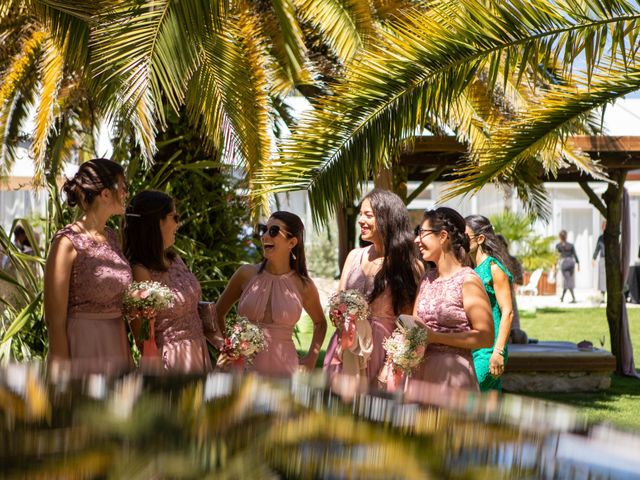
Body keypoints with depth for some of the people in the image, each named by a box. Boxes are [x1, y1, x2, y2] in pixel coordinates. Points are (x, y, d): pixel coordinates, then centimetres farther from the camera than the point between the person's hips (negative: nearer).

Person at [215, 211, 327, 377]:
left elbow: (320, 323, 18)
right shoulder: (246, 274, -1)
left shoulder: (303, 286, -1)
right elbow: (217, 313, 14)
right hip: (245, 368, 0)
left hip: (283, 368, 0)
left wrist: (311, 360, 7)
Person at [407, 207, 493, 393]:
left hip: (452, 372, -6)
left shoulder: (467, 280, -9)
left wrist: (434, 337, -16)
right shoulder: (427, 278, 13)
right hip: (421, 371, 6)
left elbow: (485, 337, -14)